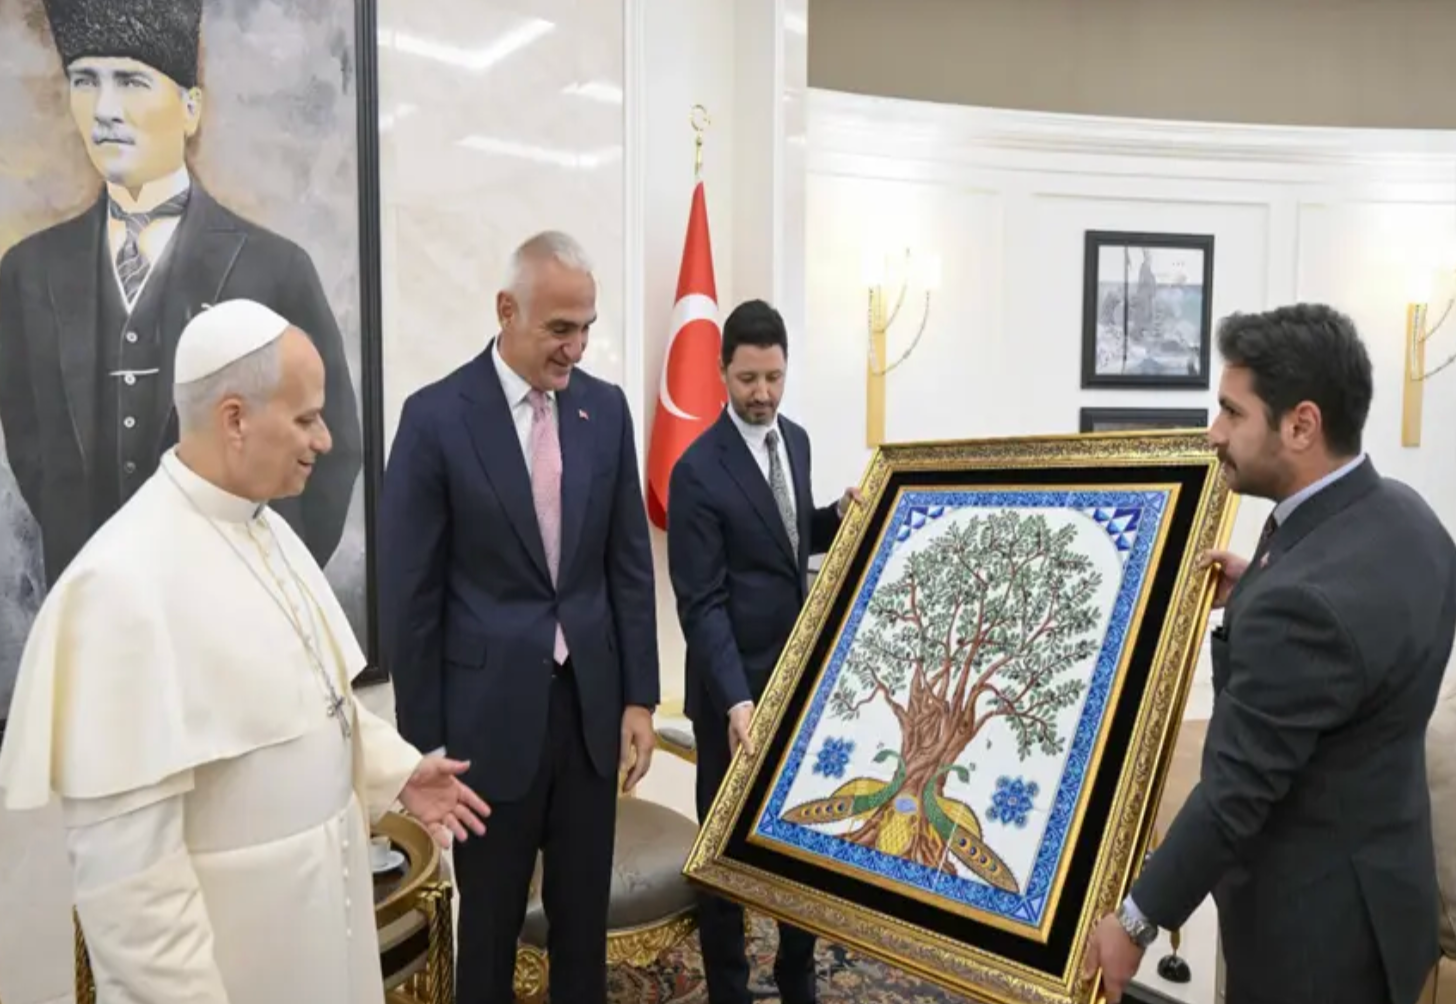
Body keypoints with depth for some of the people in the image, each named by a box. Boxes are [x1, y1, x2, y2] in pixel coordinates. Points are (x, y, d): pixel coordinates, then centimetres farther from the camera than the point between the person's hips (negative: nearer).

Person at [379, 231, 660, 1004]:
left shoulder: (606, 407, 2)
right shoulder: (436, 416, -10)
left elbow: (629, 564, 5)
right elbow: (409, 592, -8)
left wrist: (639, 697, 3)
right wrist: (423, 740, -5)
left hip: (591, 701, 4)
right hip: (491, 709, -3)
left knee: (585, 913, 17)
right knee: (489, 920, 14)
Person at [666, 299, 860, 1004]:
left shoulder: (795, 440, 5)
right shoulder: (698, 471, -17)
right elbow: (701, 603, -20)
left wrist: (839, 517, -2)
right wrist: (736, 700, -28)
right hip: (733, 688, -7)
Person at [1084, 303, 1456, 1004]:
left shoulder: (1302, 598, -33)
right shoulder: (1399, 516, -4)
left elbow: (1236, 791, -25)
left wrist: (1137, 919, -13)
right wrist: (1257, 594, 3)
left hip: (1314, 921, -8)